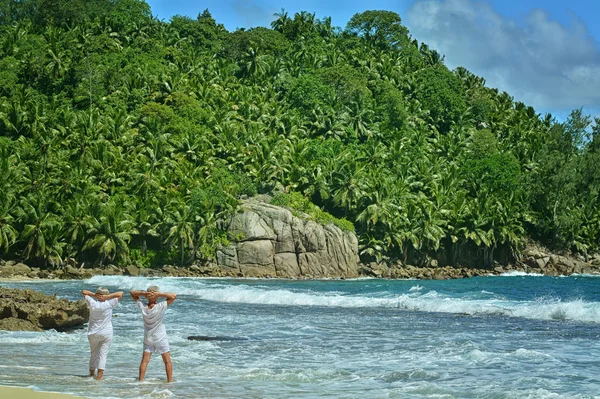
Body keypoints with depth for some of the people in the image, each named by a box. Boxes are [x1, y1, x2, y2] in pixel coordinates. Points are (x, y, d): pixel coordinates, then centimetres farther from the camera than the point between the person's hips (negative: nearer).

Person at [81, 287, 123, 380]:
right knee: (103, 355, -2)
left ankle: (91, 374, 25)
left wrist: (94, 294, -3)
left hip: (93, 334, 3)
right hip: (106, 334, -3)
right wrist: (107, 297, -11)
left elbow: (83, 291, 7)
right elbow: (120, 293, -6)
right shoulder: (109, 304, -11)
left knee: (93, 354, 16)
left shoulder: (92, 303, -5)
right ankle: (99, 377, -10)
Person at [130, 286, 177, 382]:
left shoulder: (143, 307, -13)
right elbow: (173, 296, -21)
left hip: (148, 338, 3)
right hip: (161, 338, -3)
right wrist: (159, 294, -25)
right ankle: (170, 381, 6)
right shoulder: (160, 307, -23)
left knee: (144, 361, 9)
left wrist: (143, 293, -20)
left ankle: (141, 380, 8)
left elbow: (132, 293, -3)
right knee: (167, 361, 6)